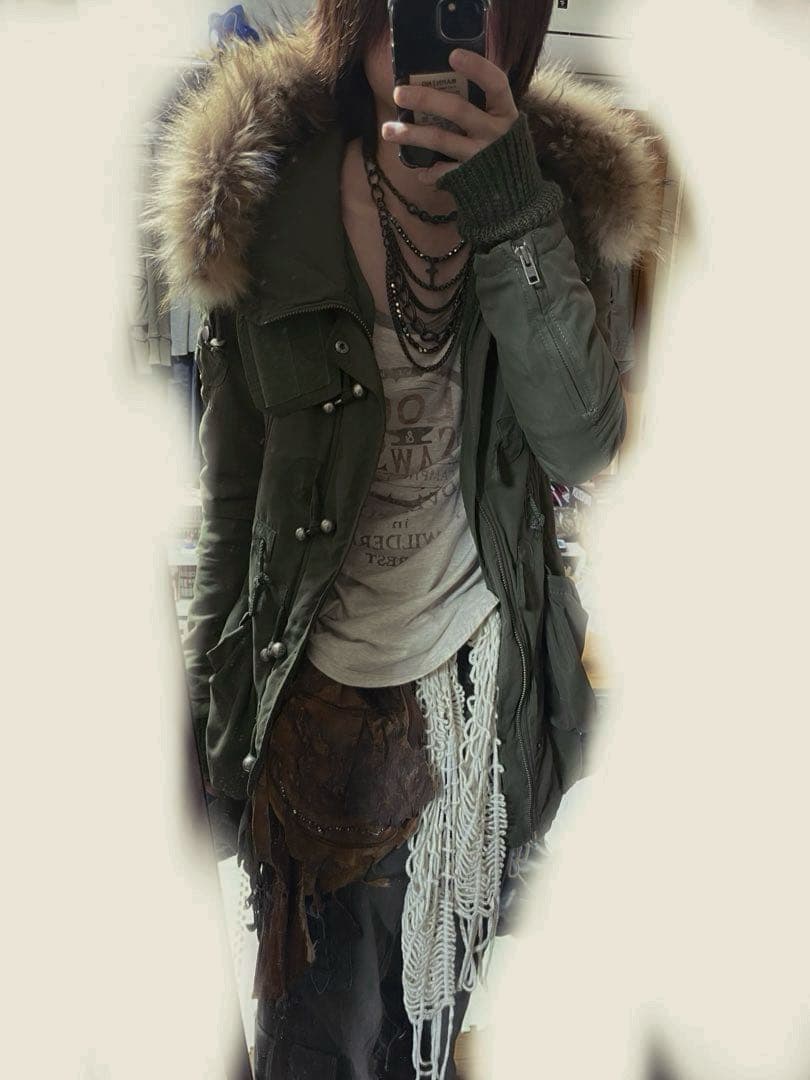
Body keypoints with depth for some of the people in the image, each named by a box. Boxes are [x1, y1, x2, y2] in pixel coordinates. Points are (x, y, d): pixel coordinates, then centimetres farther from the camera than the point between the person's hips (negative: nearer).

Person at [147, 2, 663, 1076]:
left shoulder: (558, 191, -5)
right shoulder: (267, 206, -10)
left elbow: (582, 442, -17)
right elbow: (233, 489, -4)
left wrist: (512, 217, -29)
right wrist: (216, 705, 2)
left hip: (482, 678, 2)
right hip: (323, 693, -2)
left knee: (441, 991, 27)